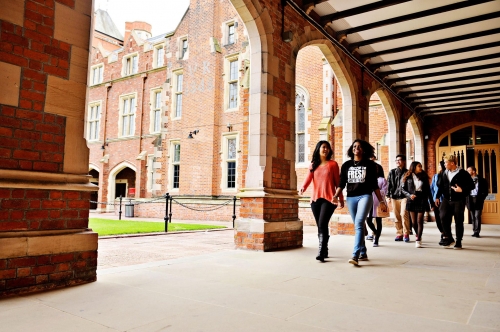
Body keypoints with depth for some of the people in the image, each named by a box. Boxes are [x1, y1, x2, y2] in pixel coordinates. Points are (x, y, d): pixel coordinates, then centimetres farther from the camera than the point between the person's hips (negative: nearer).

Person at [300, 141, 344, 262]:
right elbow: (308, 178, -5)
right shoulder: (313, 165, 11)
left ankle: (321, 252, -14)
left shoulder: (333, 164, 4)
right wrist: (303, 188, -25)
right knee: (320, 226, 10)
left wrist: (341, 199, 6)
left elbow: (338, 183, 5)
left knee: (322, 224, -17)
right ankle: (325, 251, 22)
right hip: (315, 199, 4)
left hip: (329, 199, -4)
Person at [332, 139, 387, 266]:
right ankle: (363, 253, 23)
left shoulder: (370, 164, 4)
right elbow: (342, 184, 7)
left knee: (359, 224, -19)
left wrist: (381, 201, 4)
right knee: (358, 226, 10)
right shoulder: (346, 165, 10)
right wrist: (335, 196, -8)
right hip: (351, 198, 3)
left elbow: (374, 184, 6)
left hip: (365, 196, -3)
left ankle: (355, 255, -24)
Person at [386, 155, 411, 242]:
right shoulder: (392, 172, 12)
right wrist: (388, 196, 3)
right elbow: (389, 184, 10)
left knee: (404, 214, -14)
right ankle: (399, 234, 12)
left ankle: (406, 234, -4)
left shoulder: (407, 172, 5)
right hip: (394, 197, 3)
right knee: (397, 216, 4)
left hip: (404, 196, -3)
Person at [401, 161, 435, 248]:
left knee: (420, 221, -6)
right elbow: (403, 189, 4)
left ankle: (418, 240, -2)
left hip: (422, 200, 0)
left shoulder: (424, 177, 7)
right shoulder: (408, 177, 2)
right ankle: (417, 235, 29)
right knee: (414, 221, 5)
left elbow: (428, 191, 9)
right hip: (412, 201, 0)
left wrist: (432, 203, 7)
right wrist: (409, 195, -14)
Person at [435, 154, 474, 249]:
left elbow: (471, 185, -7)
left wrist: (462, 190, -22)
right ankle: (449, 238, 6)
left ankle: (458, 242, 14)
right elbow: (441, 186, 16)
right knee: (443, 217, -10)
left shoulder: (463, 173, -8)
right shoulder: (445, 174, 10)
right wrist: (437, 197, 11)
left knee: (459, 221, 3)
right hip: (446, 200, 4)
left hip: (458, 201, -4)